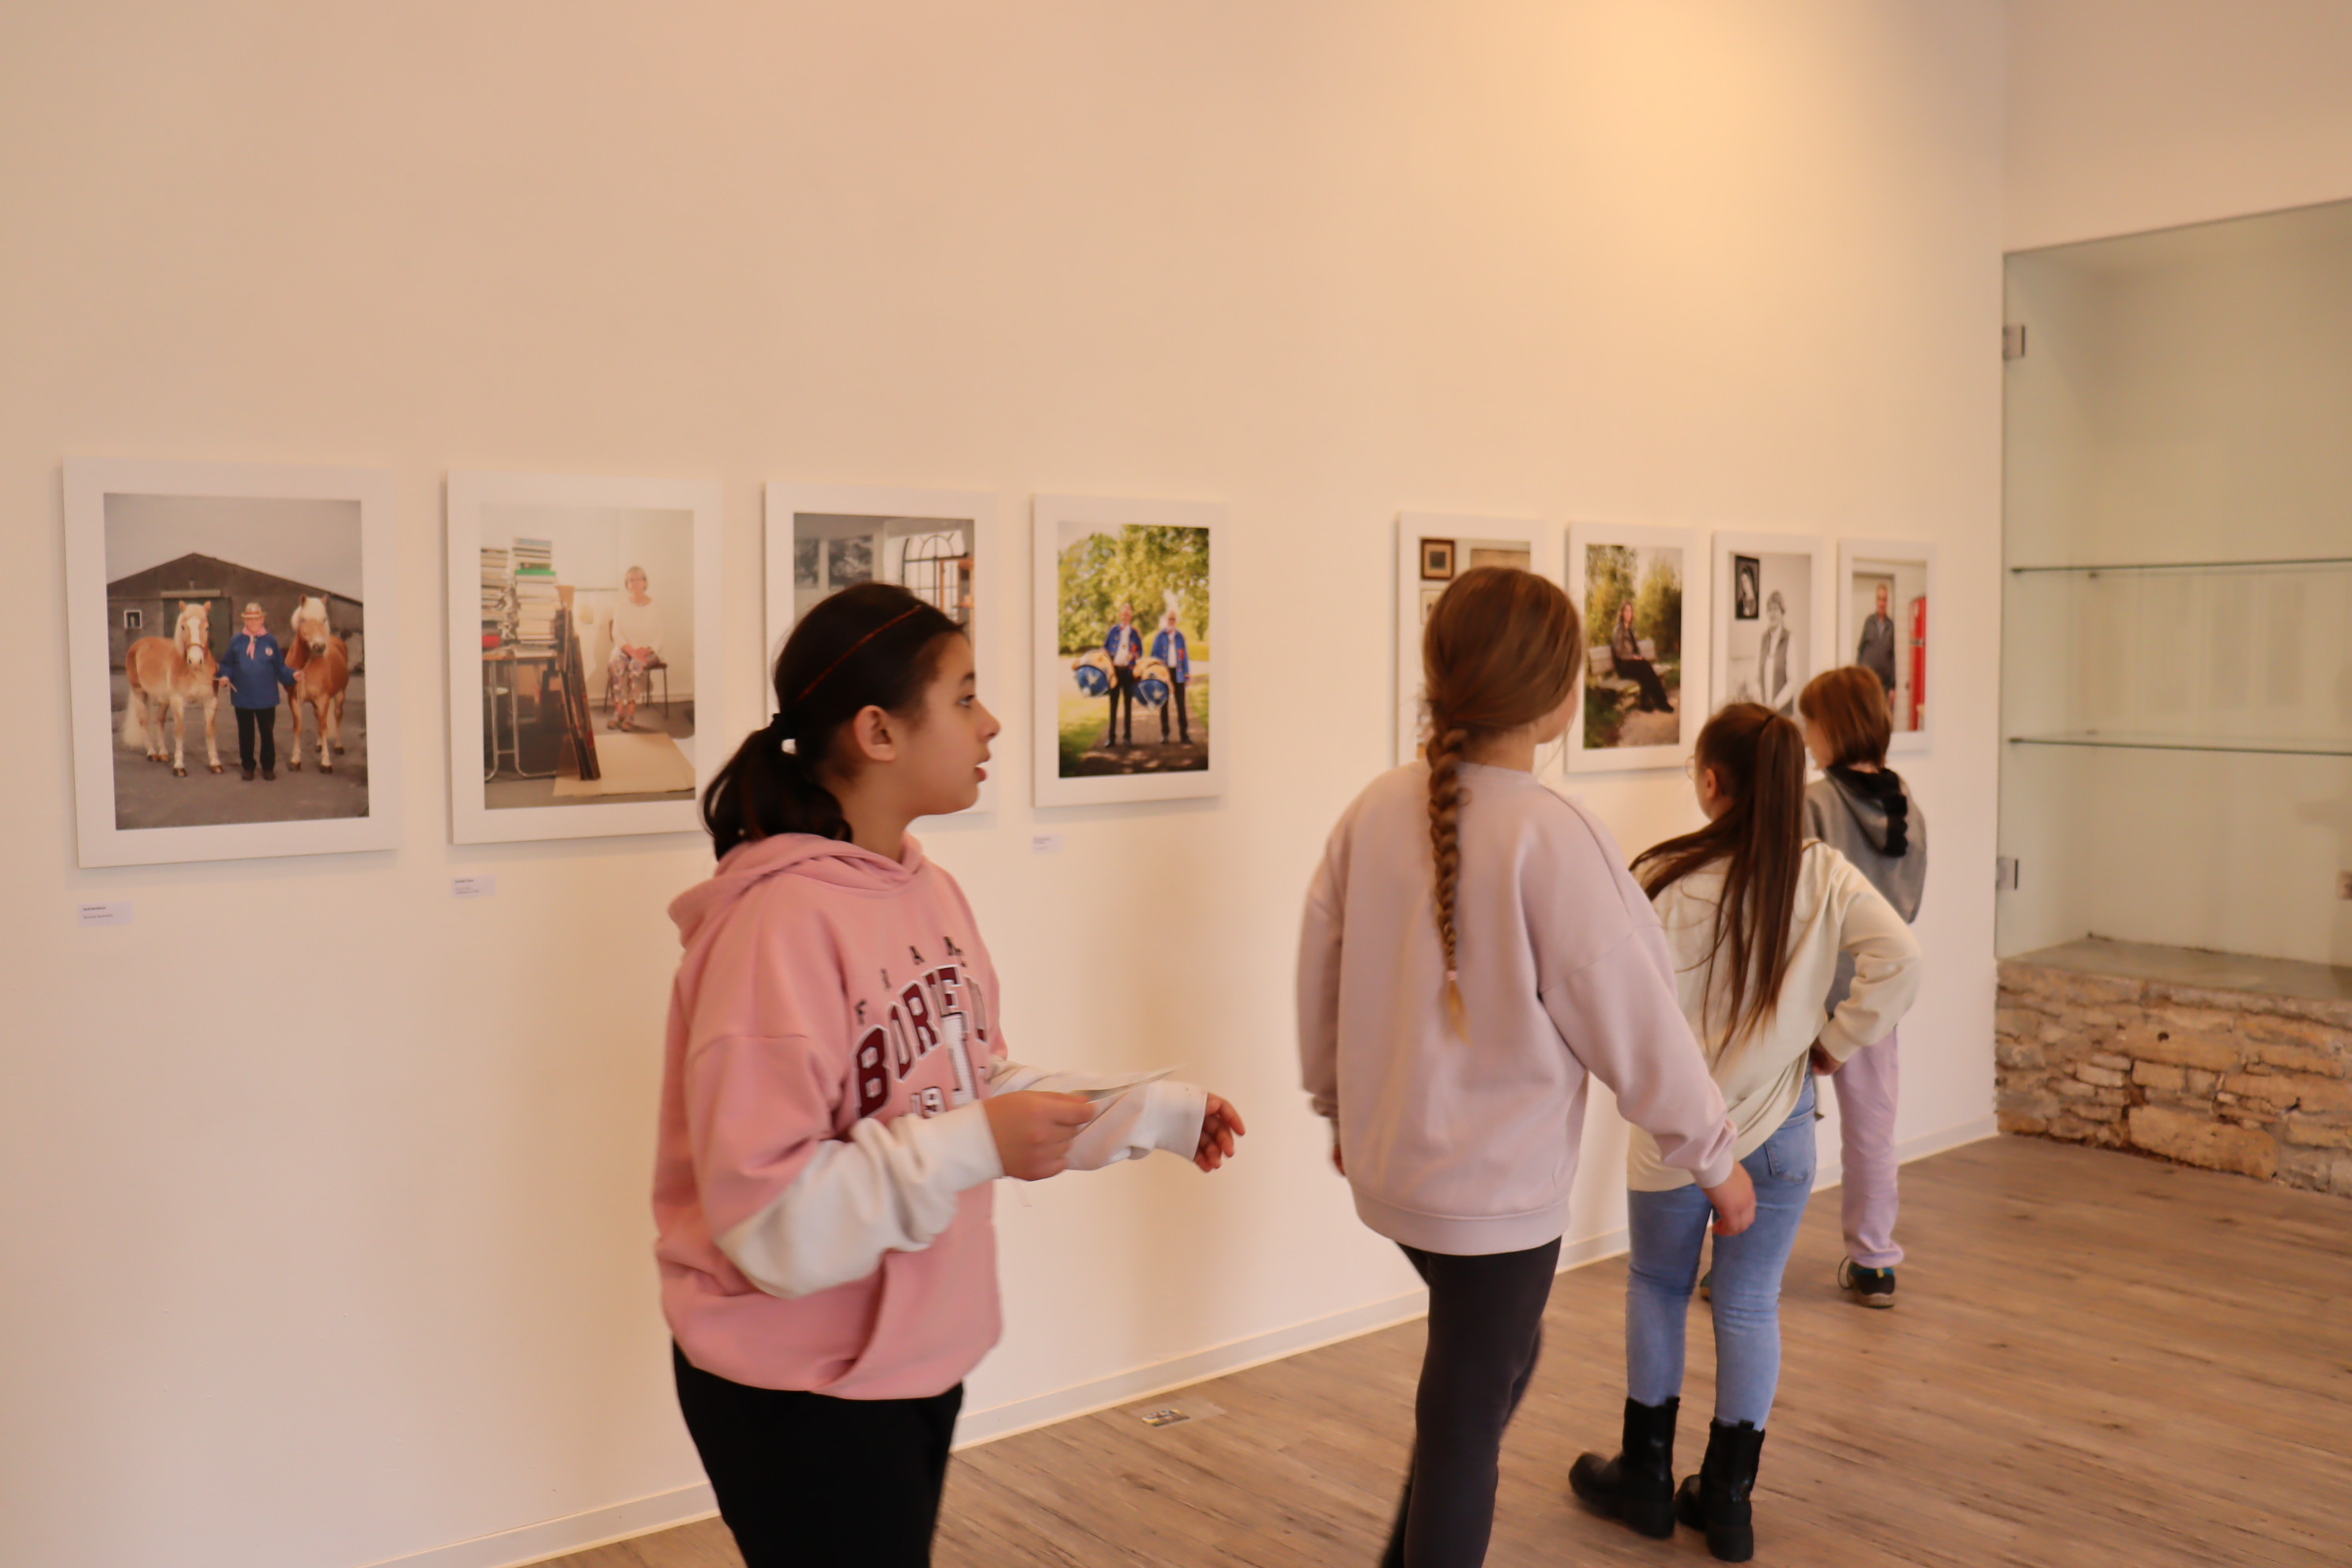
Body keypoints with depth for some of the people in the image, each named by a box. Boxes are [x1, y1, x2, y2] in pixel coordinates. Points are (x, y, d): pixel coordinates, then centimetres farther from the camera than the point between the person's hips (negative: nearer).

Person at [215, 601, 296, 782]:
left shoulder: (270, 641, -1)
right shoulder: (236, 641, 0)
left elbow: (280, 667, 0)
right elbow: (227, 664, 4)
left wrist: (292, 675, -17)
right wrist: (225, 676, -15)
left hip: (266, 697, -1)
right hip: (243, 697, 1)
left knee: (267, 733, 7)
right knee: (246, 734, 11)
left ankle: (268, 767, 18)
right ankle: (247, 767, 23)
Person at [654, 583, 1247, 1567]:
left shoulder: (928, 890, 1)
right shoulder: (778, 921, -26)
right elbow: (767, 1215, -26)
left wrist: (1159, 1112, 8)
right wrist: (977, 1149, -28)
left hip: (920, 1356, 9)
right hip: (797, 1387, -8)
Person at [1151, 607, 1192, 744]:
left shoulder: (1180, 637, 10)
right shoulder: (1160, 636, 5)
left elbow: (1185, 656, 11)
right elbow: (1154, 655, 6)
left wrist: (1187, 674, 5)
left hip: (1177, 672, 1)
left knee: (1180, 703, -2)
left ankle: (1184, 734, -1)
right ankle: (1164, 734, 10)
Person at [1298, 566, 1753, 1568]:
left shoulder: (1378, 809, -5)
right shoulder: (1551, 837, -22)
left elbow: (1321, 972, 6)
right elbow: (1631, 1015, -15)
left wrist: (1338, 1104, 22)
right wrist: (1713, 1156, 0)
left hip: (1390, 1159, 7)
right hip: (1497, 1185, -7)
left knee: (1498, 1357, 28)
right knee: (1466, 1420, 11)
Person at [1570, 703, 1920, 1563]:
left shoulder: (1665, 878, -16)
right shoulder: (1825, 876, -6)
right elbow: (1899, 958, -15)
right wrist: (1835, 1041, -6)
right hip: (1781, 1128, 3)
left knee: (1657, 1289, 18)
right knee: (1750, 1306, 14)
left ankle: (1646, 1475, 30)